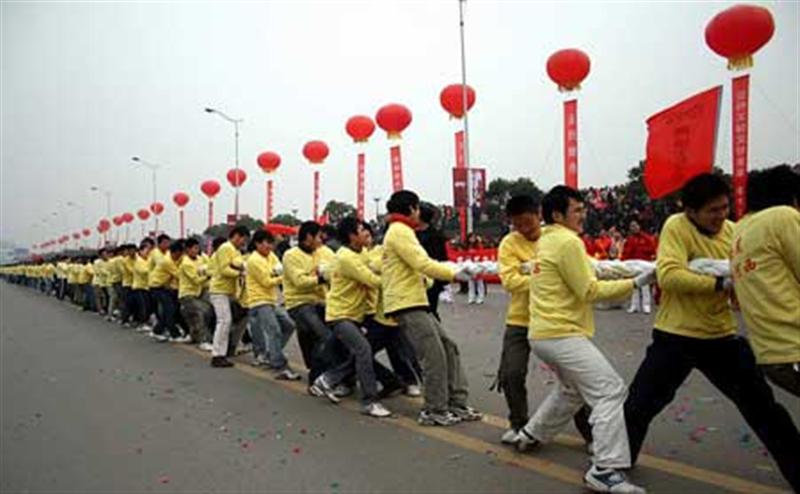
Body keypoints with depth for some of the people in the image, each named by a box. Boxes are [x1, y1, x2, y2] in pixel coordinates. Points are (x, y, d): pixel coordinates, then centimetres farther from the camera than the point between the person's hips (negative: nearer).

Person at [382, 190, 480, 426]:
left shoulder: (400, 232, 23)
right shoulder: (400, 231, -10)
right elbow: (423, 263, -18)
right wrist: (454, 275, -12)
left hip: (416, 303, 11)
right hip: (406, 304, -11)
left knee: (448, 348, 9)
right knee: (434, 355, -8)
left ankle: (457, 404, 14)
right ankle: (434, 411, 3)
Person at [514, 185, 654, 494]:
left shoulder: (545, 240, 14)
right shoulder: (568, 241, -14)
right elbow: (589, 292, -14)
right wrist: (635, 283, -12)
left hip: (542, 333, 10)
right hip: (563, 334, -10)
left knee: (571, 389, 28)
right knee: (610, 391, -10)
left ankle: (532, 435, 38)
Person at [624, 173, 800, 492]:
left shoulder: (732, 231, 2)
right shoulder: (676, 226, -14)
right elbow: (668, 276, -27)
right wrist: (721, 284, -28)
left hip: (721, 336, 4)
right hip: (675, 337, -4)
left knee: (762, 406, 14)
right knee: (638, 406, 2)